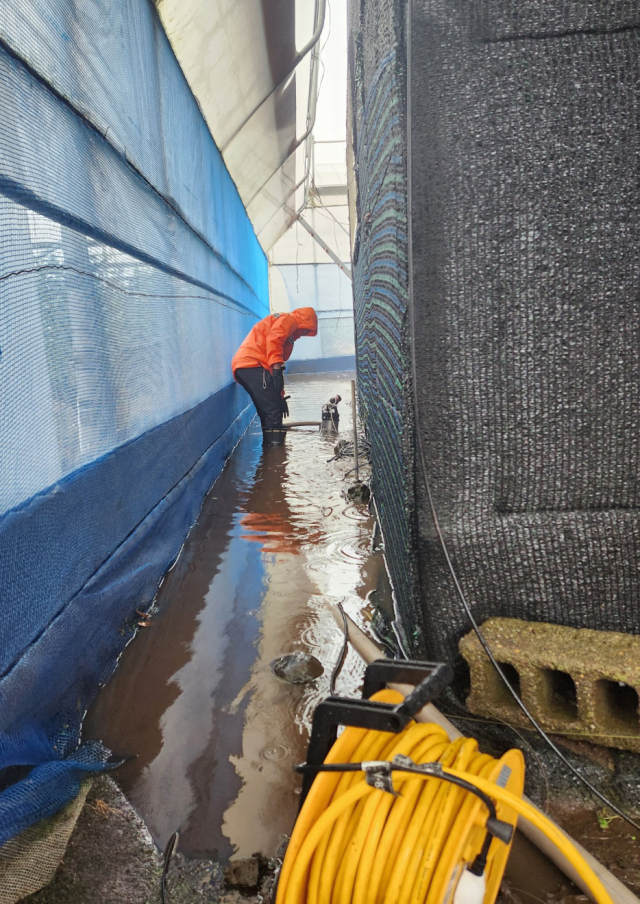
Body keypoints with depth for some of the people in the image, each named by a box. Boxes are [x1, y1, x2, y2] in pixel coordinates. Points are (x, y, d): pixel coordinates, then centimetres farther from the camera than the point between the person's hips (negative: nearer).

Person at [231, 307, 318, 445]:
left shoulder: (288, 336, 34)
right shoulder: (288, 320, 7)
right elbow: (273, 340, -12)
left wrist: (280, 396, 28)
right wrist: (277, 370, -21)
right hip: (252, 363, -10)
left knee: (268, 413, 11)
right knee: (273, 411, -14)